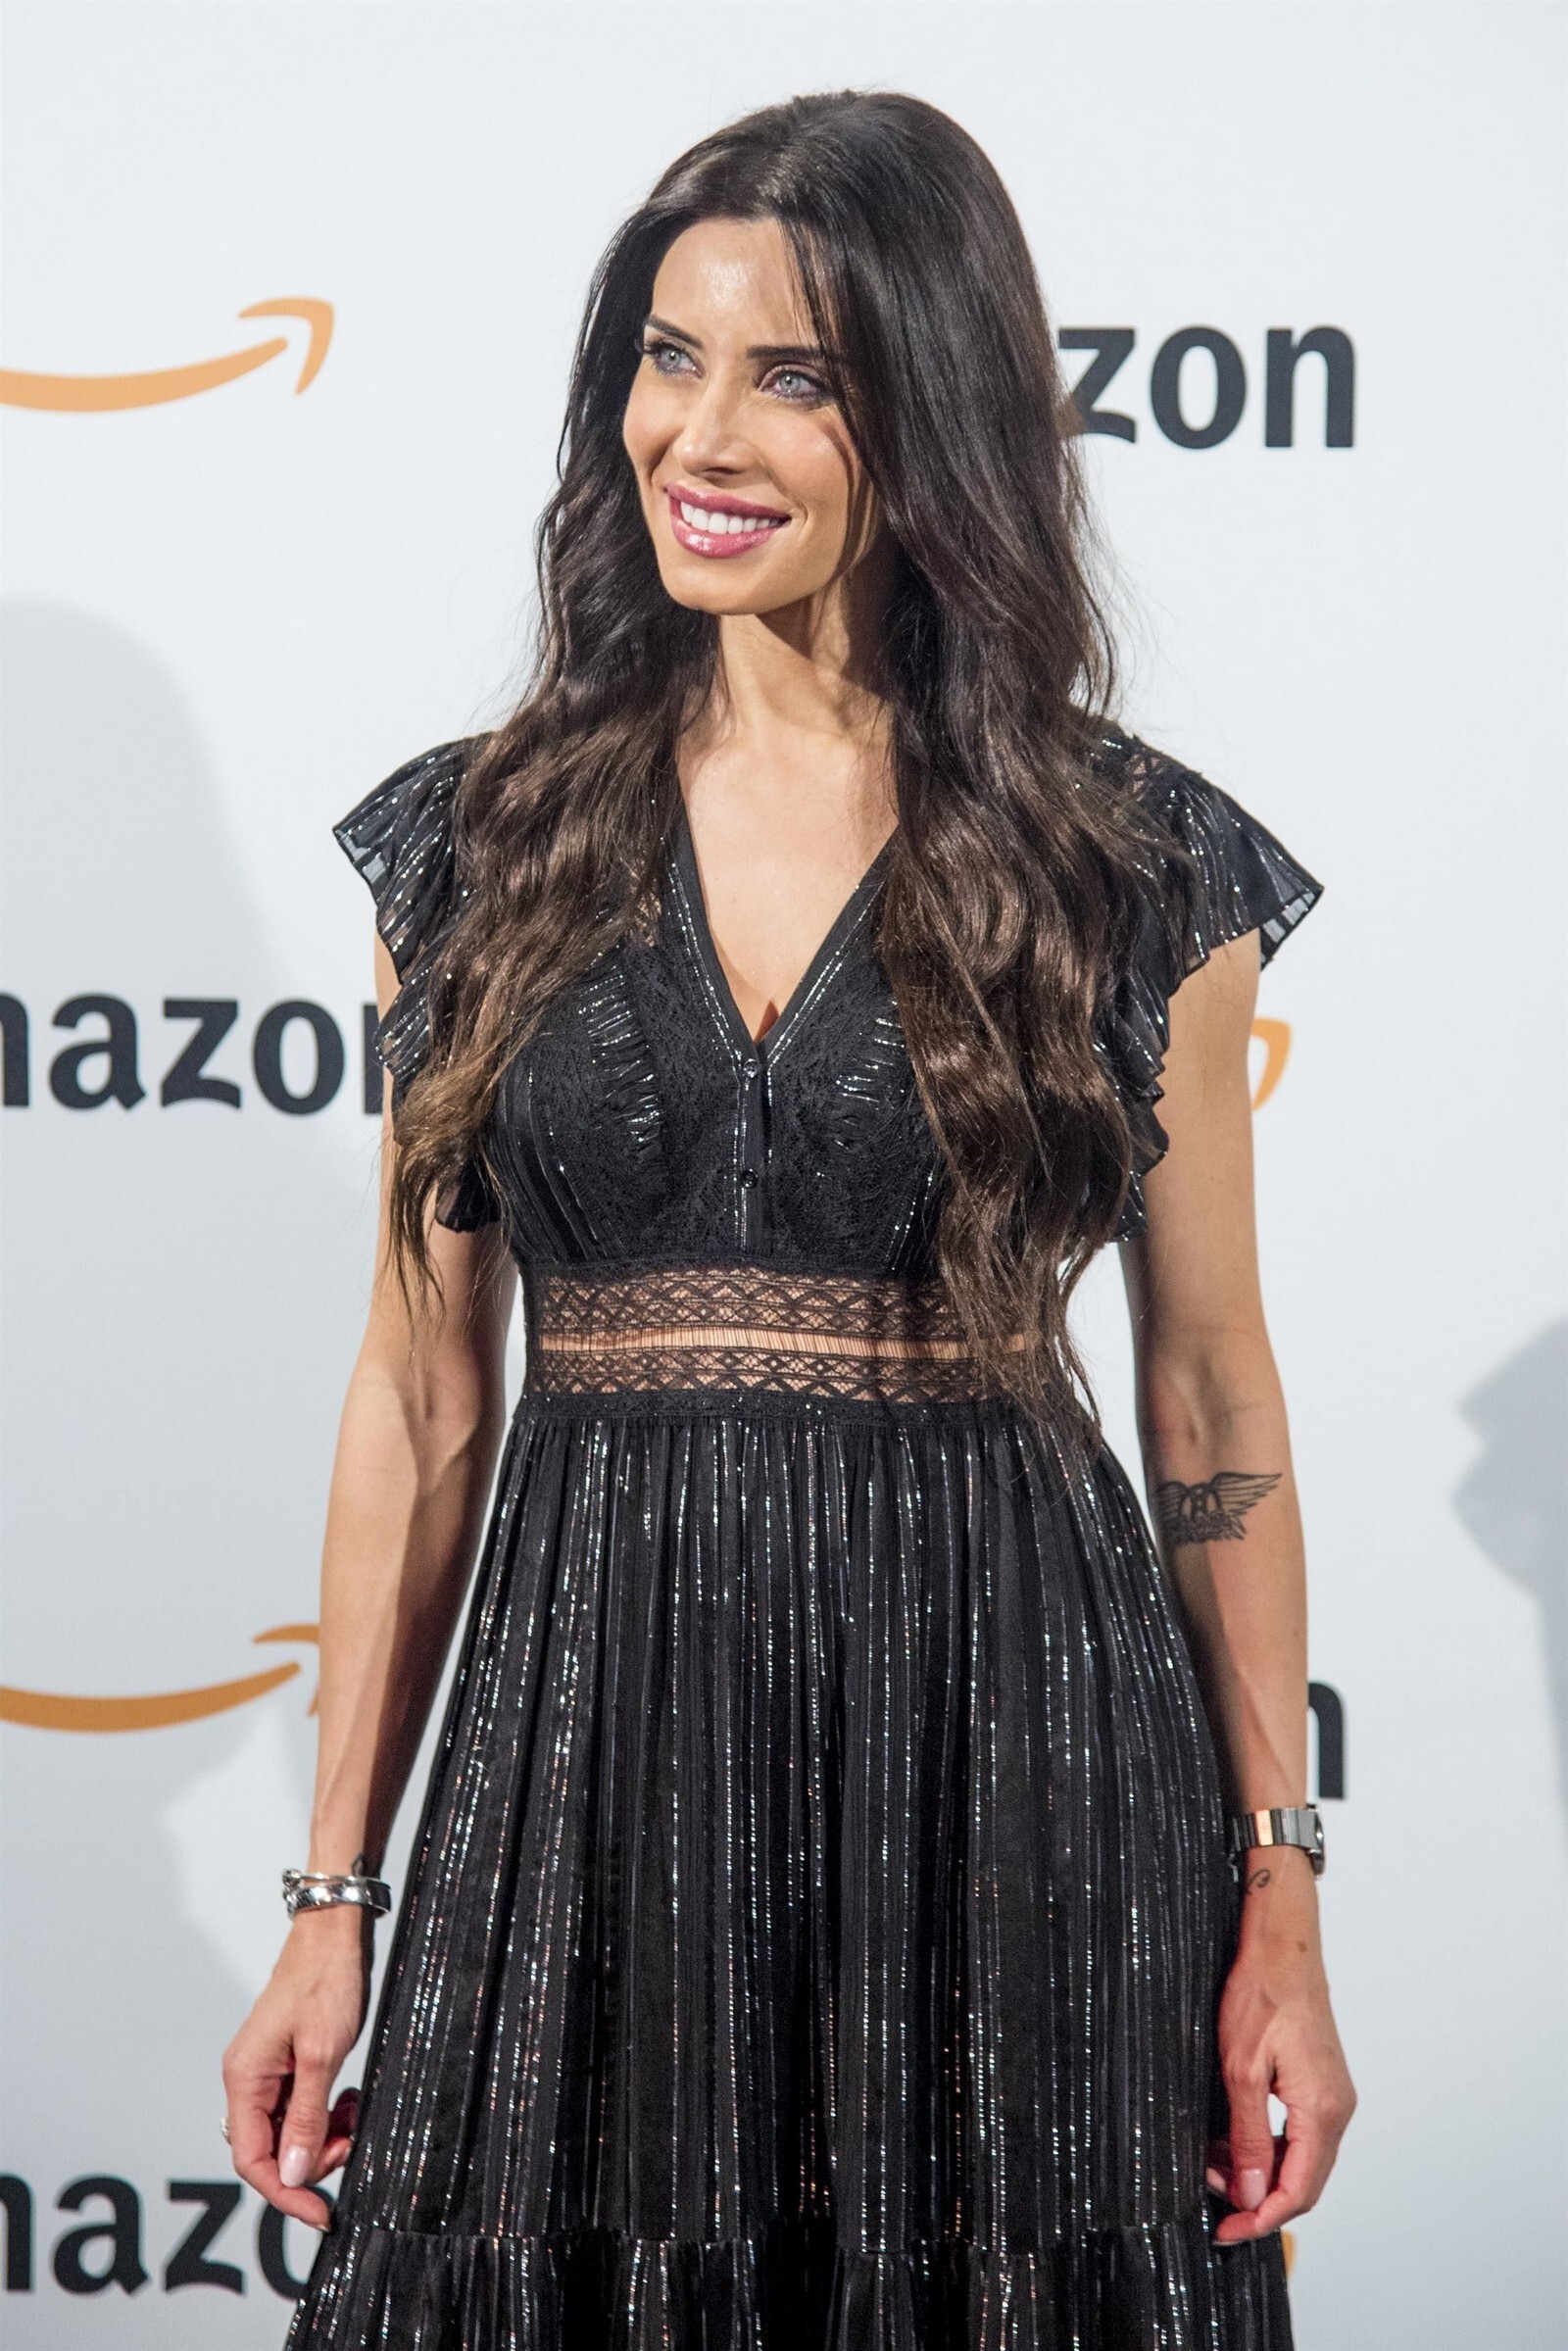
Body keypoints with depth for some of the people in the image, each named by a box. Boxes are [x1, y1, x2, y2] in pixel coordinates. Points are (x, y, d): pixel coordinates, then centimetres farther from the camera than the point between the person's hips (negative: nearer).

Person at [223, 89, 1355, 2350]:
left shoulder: (1136, 863, 0)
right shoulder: (483, 839, 4)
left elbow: (1213, 1405, 4)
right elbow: (424, 1396, 6)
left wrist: (1282, 1904, 1)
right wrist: (336, 1899, 4)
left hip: (1009, 1727, -1)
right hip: (589, 1729, 1)